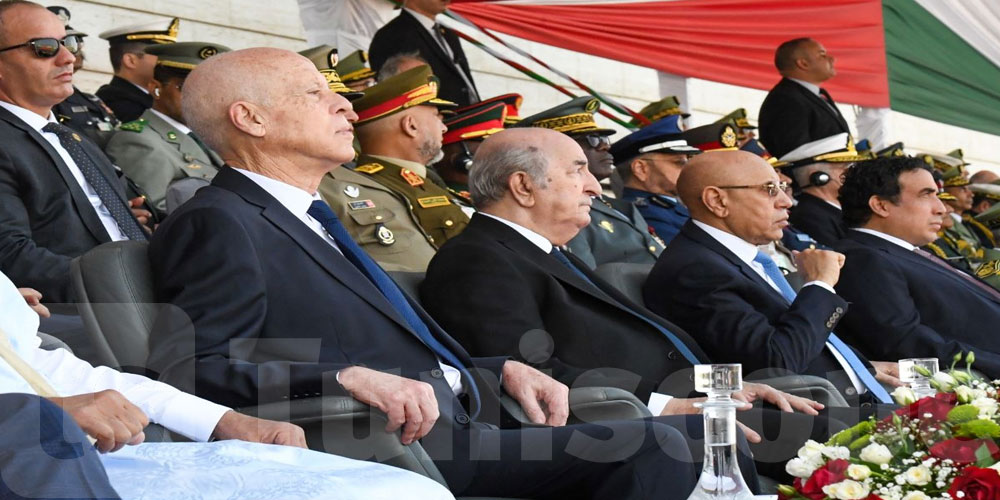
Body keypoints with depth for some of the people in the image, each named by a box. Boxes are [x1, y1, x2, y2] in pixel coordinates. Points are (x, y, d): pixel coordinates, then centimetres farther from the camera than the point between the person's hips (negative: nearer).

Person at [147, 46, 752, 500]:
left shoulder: (310, 220, 25)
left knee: (704, 435, 0)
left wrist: (501, 368, 12)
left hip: (459, 424, 10)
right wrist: (349, 378, -28)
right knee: (652, 450, -24)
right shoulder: (218, 225, -5)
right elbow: (188, 366, -19)